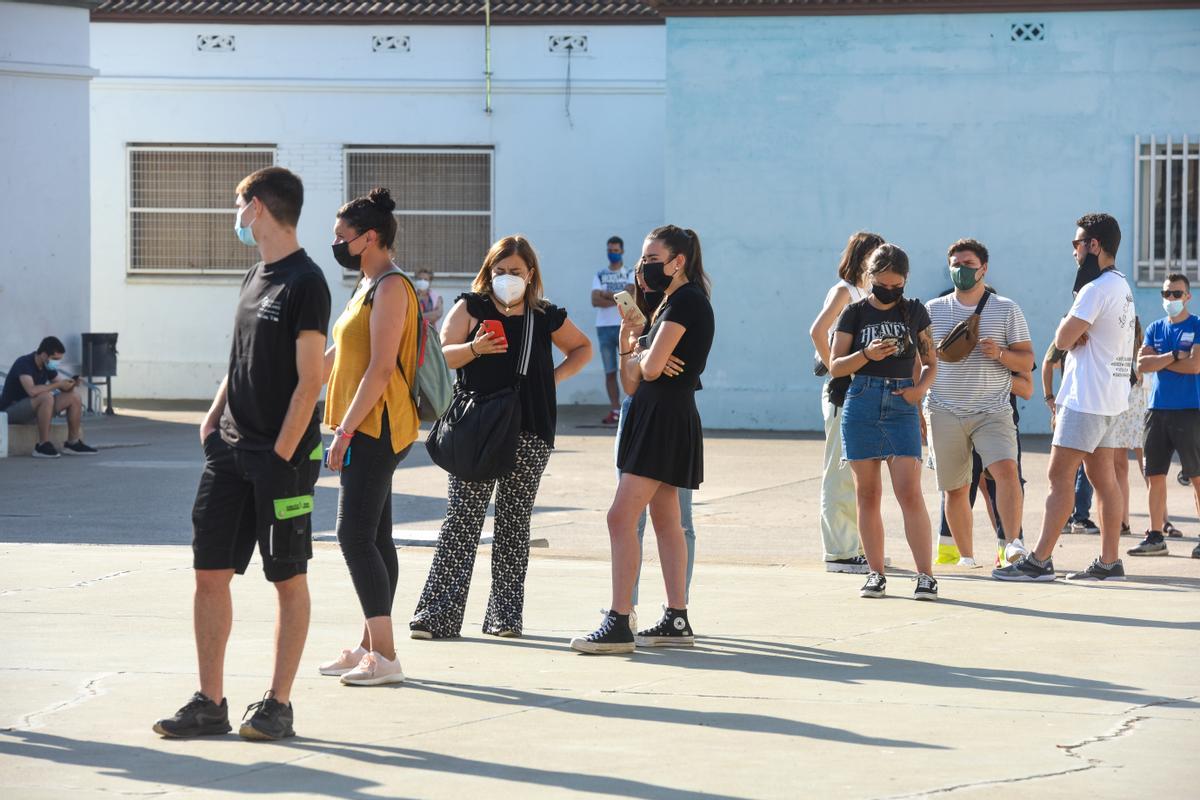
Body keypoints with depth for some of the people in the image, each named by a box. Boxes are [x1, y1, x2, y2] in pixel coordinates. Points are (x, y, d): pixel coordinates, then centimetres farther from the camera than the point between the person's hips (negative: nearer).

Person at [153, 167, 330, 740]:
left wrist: (281, 457, -17)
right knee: (210, 573, 4)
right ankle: (210, 704, 9)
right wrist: (215, 416, 7)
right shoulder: (256, 277, 15)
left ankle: (277, 705, 8)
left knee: (288, 580, 2)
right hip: (231, 451, 8)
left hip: (281, 457, -8)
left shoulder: (304, 282, -11)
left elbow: (309, 381, -14)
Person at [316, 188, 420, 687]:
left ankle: (385, 656, -13)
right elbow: (336, 355, 25)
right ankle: (370, 647, 15)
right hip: (367, 431, 10)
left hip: (376, 429, -10)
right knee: (373, 538, 11)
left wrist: (345, 430, -22)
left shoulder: (390, 288, -14)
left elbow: (380, 367, -20)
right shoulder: (368, 286, 18)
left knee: (356, 536, -12)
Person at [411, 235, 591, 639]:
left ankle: (505, 614, 7)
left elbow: (582, 348, 25)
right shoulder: (471, 307, 6)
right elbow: (443, 356, -1)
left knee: (515, 522, 4)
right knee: (462, 519, -7)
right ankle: (437, 614, -9)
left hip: (530, 434, 2)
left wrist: (555, 377, 8)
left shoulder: (546, 317, 10)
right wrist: (474, 348, -20)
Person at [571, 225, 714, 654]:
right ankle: (677, 621, 16)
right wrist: (629, 342, -1)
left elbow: (651, 368, -22)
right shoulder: (668, 303, 18)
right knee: (665, 519, 13)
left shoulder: (686, 300, -13)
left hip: (666, 419, -11)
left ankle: (618, 624, -17)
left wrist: (639, 356, 0)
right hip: (652, 414, 11)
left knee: (622, 517, -14)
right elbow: (631, 382, 14)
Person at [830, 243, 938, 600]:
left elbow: (930, 363, 15)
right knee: (867, 495, 3)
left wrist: (920, 388, -5)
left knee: (909, 492, -11)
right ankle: (876, 574, 10)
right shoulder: (855, 312, 7)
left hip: (901, 406, -1)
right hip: (861, 405, 1)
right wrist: (866, 354, -13)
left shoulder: (914, 312, 9)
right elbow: (835, 366, 5)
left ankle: (926, 575, -10)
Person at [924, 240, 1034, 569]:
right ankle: (966, 556, 15)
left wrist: (1000, 354, -15)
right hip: (945, 412, 2)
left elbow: (1027, 361, 5)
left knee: (1007, 470, -25)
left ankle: (1013, 542, -28)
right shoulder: (933, 310, 10)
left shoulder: (1007, 310, 6)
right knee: (955, 489, 5)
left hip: (993, 412, -2)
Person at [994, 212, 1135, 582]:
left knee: (1059, 475, -9)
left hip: (1087, 399, -10)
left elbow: (1062, 339, -16)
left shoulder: (1096, 289, -17)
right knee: (1102, 475, 10)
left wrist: (1070, 327, 1)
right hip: (1110, 398, 10)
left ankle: (1039, 561, -11)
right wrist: (1077, 333, -3)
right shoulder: (1122, 286, 15)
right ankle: (1110, 561, 10)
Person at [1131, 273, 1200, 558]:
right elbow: (1142, 364, 1)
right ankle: (1155, 537, 12)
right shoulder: (1155, 329, 13)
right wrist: (1174, 356, -10)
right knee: (1155, 476, 6)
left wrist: (1158, 361, -4)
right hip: (1158, 409, 5)